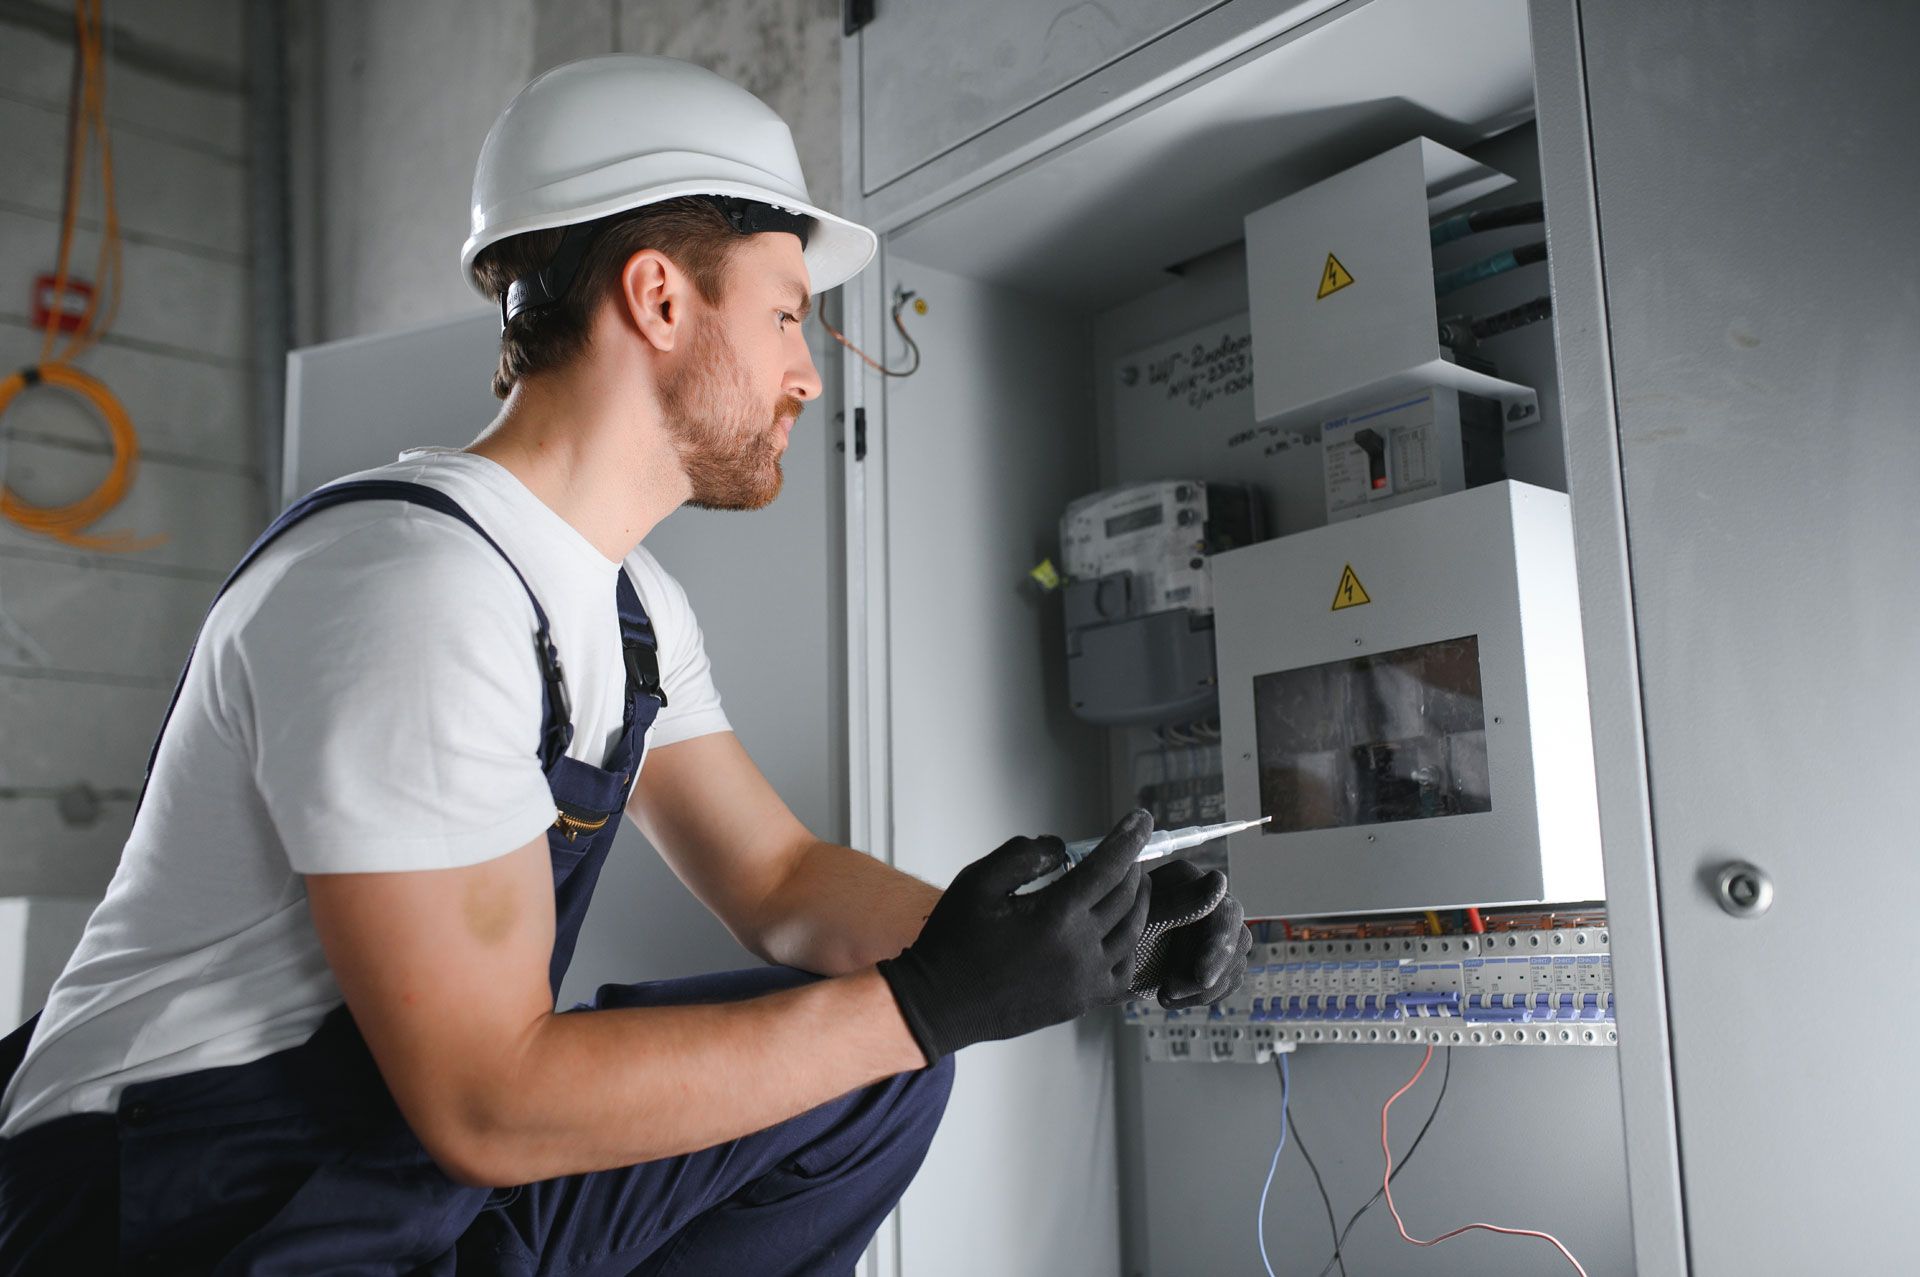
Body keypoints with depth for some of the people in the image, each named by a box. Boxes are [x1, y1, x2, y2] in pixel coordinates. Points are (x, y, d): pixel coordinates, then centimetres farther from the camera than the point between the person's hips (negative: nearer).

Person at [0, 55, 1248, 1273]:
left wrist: (1017, 941, -10)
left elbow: (781, 880, 7)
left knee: (884, 1069, 4)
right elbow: (486, 1103, -25)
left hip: (435, 1166, 9)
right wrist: (931, 998, -24)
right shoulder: (412, 580, -25)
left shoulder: (631, 602, 6)